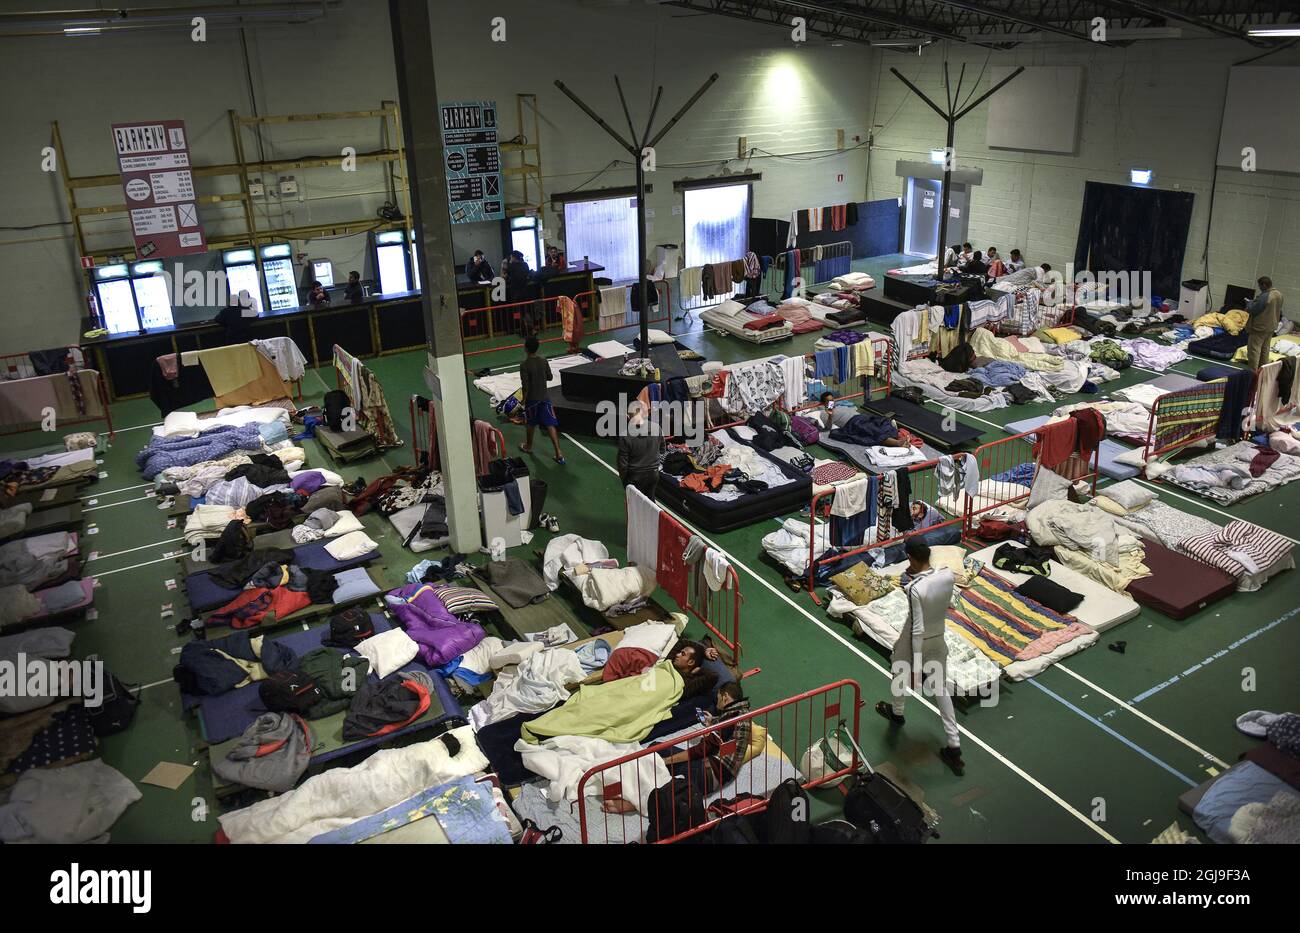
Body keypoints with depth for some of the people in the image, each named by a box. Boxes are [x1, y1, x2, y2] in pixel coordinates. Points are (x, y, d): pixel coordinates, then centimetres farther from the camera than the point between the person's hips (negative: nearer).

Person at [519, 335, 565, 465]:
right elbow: (549, 377, 7)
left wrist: (523, 399, -4)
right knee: (550, 425, 0)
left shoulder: (524, 365, -17)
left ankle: (528, 446, 39)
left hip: (532, 399, -3)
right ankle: (559, 454, -7)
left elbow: (525, 386, -18)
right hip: (545, 397, 3)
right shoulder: (544, 362, -3)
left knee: (531, 424, 19)